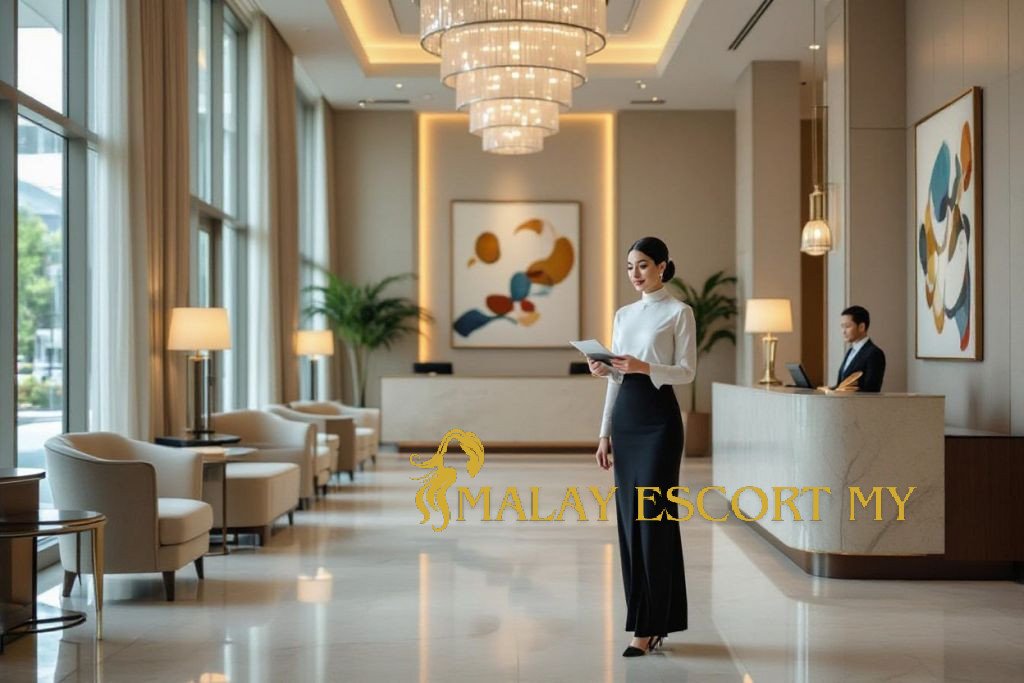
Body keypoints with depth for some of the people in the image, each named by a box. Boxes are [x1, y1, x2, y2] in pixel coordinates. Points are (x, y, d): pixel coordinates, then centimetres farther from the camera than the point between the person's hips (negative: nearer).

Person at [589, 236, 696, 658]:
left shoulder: (679, 312, -4)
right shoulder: (623, 314, 14)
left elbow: (687, 372, -10)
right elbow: (616, 379, 14)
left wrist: (645, 367, -25)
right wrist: (605, 433, 8)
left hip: (659, 418, -7)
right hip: (625, 418, 7)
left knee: (654, 517, -7)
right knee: (629, 517, 7)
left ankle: (648, 627, -3)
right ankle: (652, 620, 16)